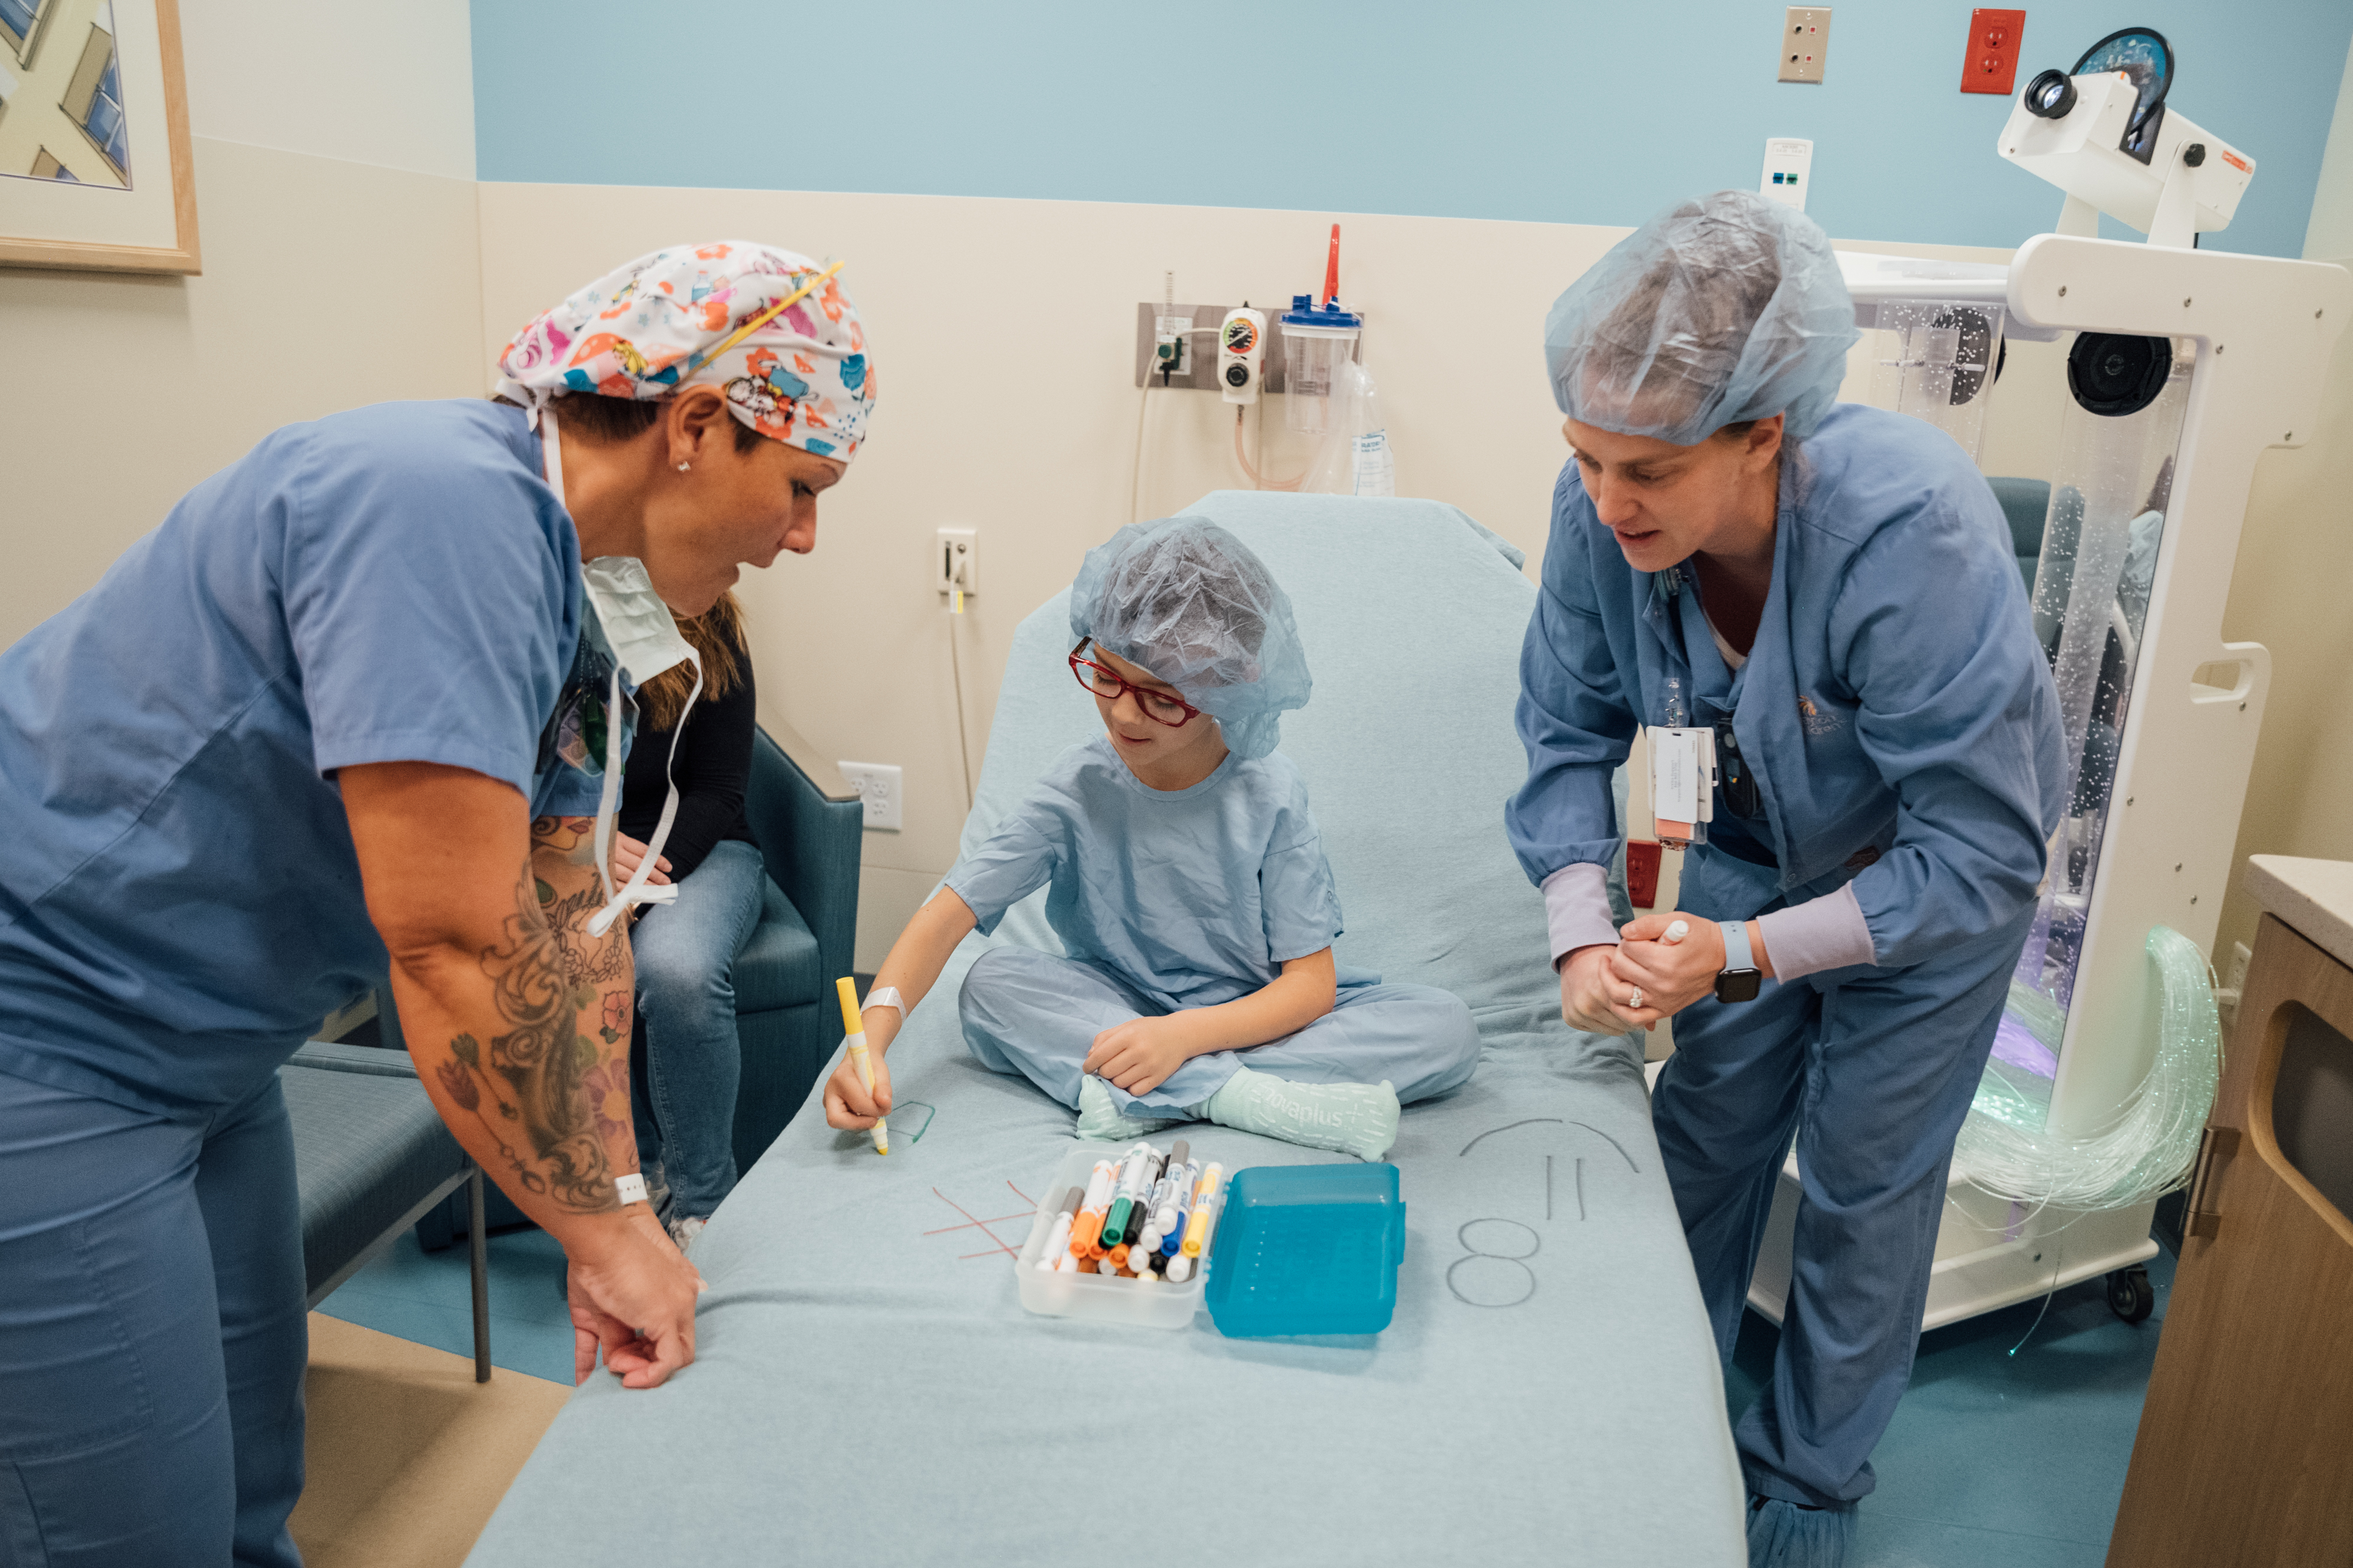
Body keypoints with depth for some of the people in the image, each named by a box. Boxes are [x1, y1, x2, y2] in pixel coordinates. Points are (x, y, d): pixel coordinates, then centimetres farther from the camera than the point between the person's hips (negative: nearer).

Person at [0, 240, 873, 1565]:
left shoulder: (567, 575, 3)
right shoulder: (443, 506, -28)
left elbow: (570, 914, 4)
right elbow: (458, 942, -30)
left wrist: (615, 1213, 1)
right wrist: (603, 1228, -17)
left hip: (195, 1049, 9)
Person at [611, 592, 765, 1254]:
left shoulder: (703, 629, -9)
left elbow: (718, 790, -7)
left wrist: (640, 879, -21)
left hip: (691, 848, -1)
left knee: (680, 969, -34)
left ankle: (703, 1203, -15)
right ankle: (646, 1177, -10)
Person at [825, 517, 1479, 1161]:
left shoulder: (1268, 796, -15)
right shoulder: (1078, 790, -12)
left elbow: (1311, 982, -15)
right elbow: (950, 912, -16)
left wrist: (1184, 1034, -31)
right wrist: (871, 1042, -32)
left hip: (1254, 1020, 0)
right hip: (1118, 1013, 1)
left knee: (1448, 1029, -23)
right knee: (991, 984, -25)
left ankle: (1132, 1100, -29)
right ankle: (1249, 1099, -31)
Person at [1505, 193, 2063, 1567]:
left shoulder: (1914, 532, -40)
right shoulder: (1600, 512, -27)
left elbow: (1982, 859, -33)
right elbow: (1571, 735, -12)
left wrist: (1746, 954, -38)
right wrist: (1582, 932, -26)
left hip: (1942, 872, -3)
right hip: (1746, 852, 4)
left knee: (1867, 1183, 8)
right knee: (1702, 1143, 14)